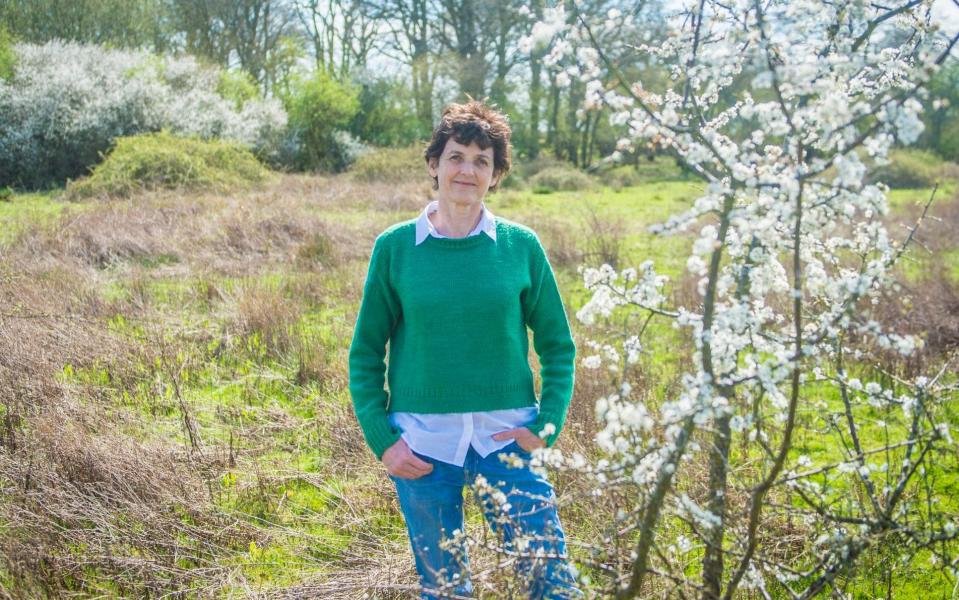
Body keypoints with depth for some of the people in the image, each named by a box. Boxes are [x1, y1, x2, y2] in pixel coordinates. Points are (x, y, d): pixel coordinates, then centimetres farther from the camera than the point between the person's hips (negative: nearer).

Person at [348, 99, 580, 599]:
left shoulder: (520, 246, 0)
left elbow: (557, 346, 6)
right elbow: (365, 353, 4)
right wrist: (381, 440, -4)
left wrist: (546, 426, -5)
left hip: (505, 439, 0)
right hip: (421, 444, 0)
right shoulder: (395, 247, -1)